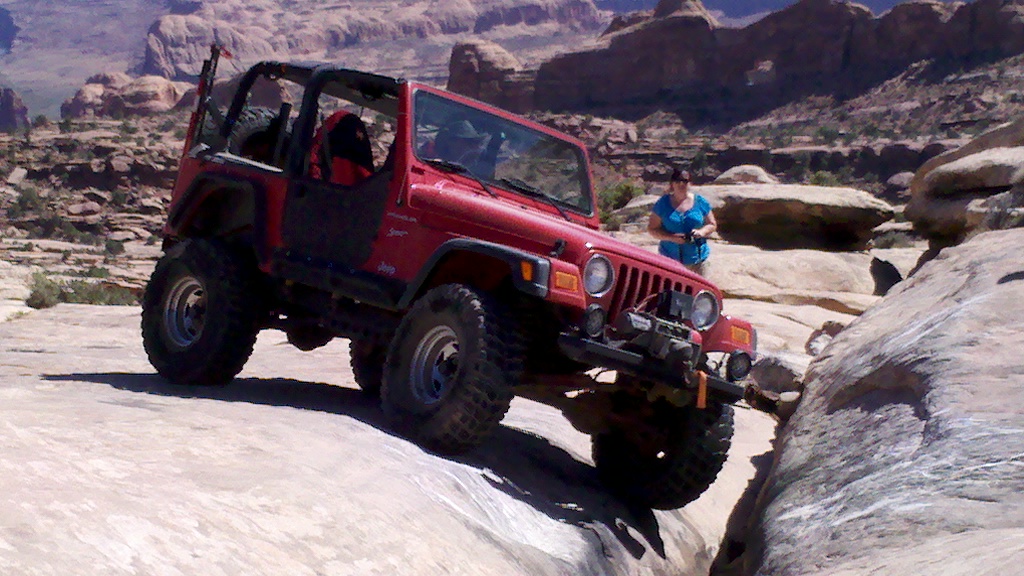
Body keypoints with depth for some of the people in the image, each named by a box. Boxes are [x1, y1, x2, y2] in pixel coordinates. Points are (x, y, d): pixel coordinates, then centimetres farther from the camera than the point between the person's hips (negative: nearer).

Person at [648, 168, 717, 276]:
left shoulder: (700, 202, 4)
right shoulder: (663, 203, 1)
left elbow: (712, 225, 12)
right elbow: (652, 228, 0)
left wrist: (702, 231, -12)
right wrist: (672, 237, -16)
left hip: (697, 258, 1)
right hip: (670, 258, -1)